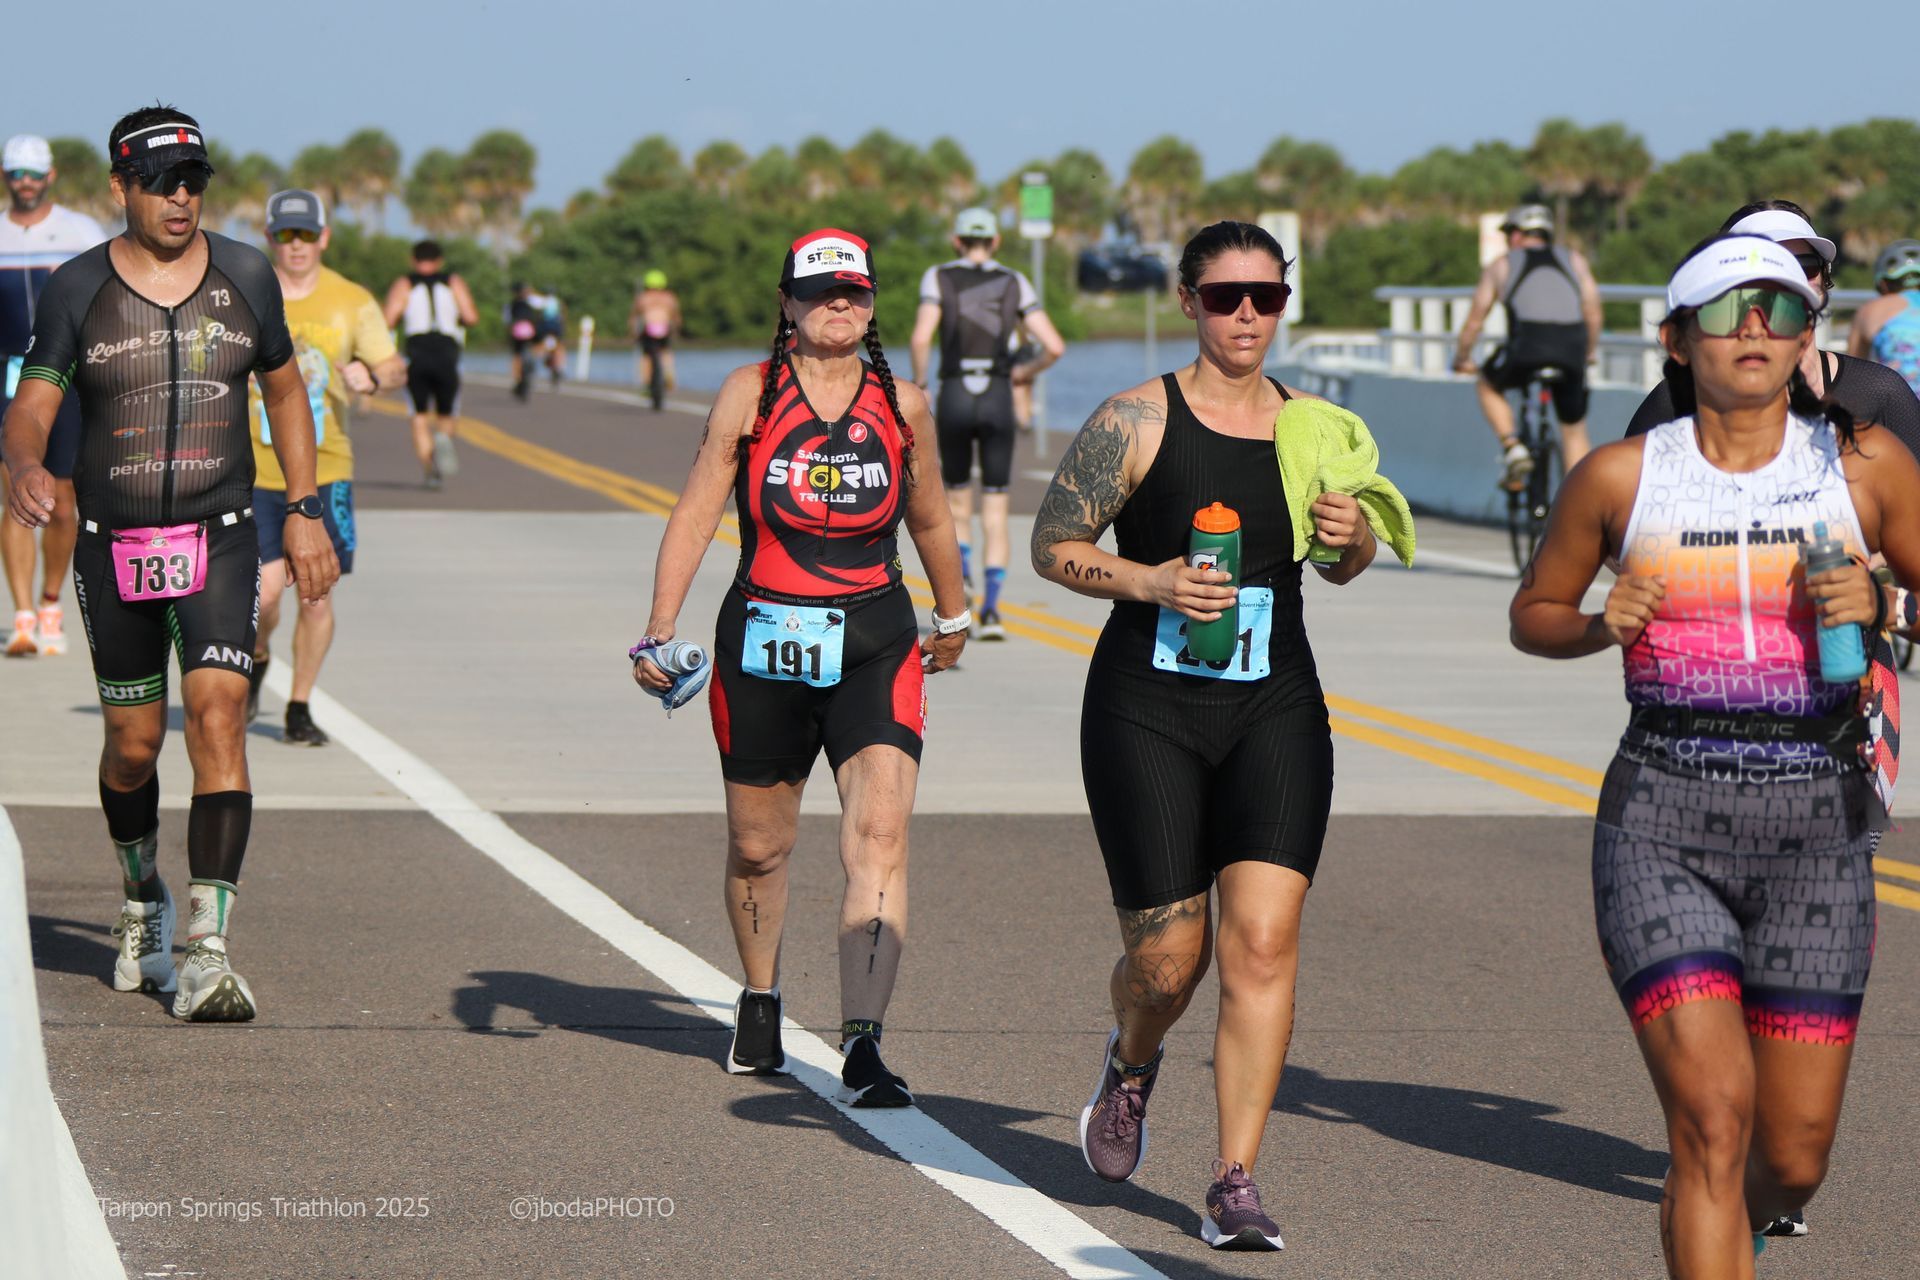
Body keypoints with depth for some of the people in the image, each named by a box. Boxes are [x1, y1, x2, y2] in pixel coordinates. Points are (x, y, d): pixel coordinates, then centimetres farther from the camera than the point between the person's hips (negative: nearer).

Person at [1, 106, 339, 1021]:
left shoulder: (244, 275, 2)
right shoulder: (77, 290, -3)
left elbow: (284, 389, 16)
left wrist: (304, 512, 12)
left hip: (218, 539, 0)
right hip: (113, 547, 0)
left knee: (217, 718, -17)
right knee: (132, 744, 10)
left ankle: (207, 951, -22)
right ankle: (142, 903, 40)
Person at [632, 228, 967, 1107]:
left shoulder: (903, 407, 5)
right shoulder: (749, 396, 0)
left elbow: (929, 520, 21)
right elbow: (696, 513, -2)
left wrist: (952, 617, 34)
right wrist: (661, 628, -12)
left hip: (875, 650, 0)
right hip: (761, 642, 0)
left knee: (880, 836, -17)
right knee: (758, 847, 13)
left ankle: (863, 1044, -22)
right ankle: (760, 1004, 40)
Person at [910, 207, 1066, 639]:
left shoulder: (938, 278, 3)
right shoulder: (1015, 284, 6)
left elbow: (921, 337, -13)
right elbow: (1055, 346, -2)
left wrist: (918, 386, 0)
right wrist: (1026, 372, 17)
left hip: (954, 398, 0)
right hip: (998, 401, 0)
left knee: (957, 502, 17)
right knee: (995, 514, 5)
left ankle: (960, 578, -8)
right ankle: (991, 609, -8)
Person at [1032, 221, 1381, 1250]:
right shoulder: (1137, 421, -4)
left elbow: (1339, 565, 21)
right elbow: (1053, 547, -1)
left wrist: (1355, 539, -1)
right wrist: (1149, 582, -16)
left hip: (1275, 711, 2)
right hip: (1146, 710, -2)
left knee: (1263, 942, -12)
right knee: (1167, 960, 1)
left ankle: (1235, 1184, -6)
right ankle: (1132, 1066, 38)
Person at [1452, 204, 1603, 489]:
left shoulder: (1501, 265, 21)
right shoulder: (1574, 260, 25)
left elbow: (1474, 322, 23)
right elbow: (1593, 316, 23)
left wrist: (1461, 358, 38)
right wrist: (1588, 353, 40)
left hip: (1527, 347, -2)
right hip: (1571, 353, 2)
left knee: (1488, 387, 28)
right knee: (1574, 433, 16)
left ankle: (1512, 448, 7)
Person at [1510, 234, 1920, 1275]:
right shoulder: (1621, 477, 3)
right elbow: (1532, 614, 15)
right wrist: (1601, 626, -6)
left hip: (1817, 829, 1)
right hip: (1661, 825, -1)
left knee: (1793, 1158, 6)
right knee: (1713, 1118, -17)